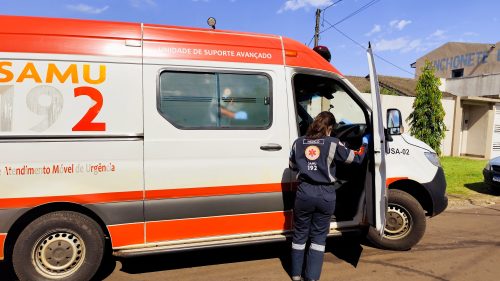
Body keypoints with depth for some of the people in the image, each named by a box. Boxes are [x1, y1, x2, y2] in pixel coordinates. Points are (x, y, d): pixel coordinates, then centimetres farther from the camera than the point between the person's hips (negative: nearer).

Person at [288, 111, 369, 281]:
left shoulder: (298, 143, 4)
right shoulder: (333, 144, -4)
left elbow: (293, 166, 17)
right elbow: (356, 158, 7)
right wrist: (365, 143, 25)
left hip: (304, 194, 2)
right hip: (325, 196, -2)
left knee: (300, 234, 17)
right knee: (319, 236, 12)